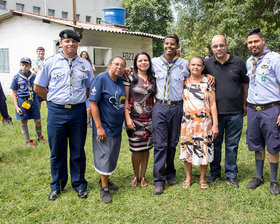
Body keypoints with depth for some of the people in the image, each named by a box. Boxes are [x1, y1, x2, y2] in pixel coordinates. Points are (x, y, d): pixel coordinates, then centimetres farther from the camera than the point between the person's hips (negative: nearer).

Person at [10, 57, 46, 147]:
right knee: (24, 122, 7)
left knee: (38, 120, 5)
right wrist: (16, 107, -5)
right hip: (22, 101, -2)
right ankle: (28, 141, 22)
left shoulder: (34, 76, 3)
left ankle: (40, 137, 29)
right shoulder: (16, 78, -3)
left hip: (33, 100, 2)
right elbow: (14, 93, -1)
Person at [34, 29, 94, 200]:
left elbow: (91, 88, 17)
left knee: (78, 150, 9)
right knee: (57, 151, 8)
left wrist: (79, 99, 7)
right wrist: (53, 99, 5)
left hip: (78, 111, 1)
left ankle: (79, 184, 24)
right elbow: (38, 87, 7)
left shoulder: (85, 64, 8)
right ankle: (57, 185, 25)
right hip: (56, 111, -1)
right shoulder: (51, 62, 3)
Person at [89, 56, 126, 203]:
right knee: (104, 157, 2)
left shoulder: (121, 80, 6)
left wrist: (126, 119, 11)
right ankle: (104, 188, 15)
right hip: (104, 127, -7)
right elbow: (93, 103, -18)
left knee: (112, 157, 17)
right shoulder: (101, 79, -14)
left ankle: (106, 181, 36)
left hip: (117, 126, 7)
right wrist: (99, 127, -20)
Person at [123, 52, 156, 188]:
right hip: (134, 118, -3)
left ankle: (143, 176, 22)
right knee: (136, 149, -1)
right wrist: (127, 117, -12)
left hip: (149, 119, 4)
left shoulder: (153, 79, 10)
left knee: (146, 148, 8)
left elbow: (156, 97, 14)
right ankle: (135, 176, 19)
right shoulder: (130, 77, -1)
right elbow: (125, 99, -4)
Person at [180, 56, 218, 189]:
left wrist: (215, 124, -7)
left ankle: (202, 178, 21)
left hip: (204, 122, -2)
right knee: (187, 148, 6)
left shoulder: (208, 82, -1)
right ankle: (188, 178, 24)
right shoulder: (184, 82, 5)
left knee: (204, 150, 3)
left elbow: (213, 104, -2)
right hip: (187, 122, 2)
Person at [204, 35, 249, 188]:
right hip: (215, 111, 0)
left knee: (232, 145, 8)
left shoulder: (238, 62, 2)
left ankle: (231, 175, 22)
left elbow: (245, 84, 11)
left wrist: (244, 104, 12)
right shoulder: (207, 64, 1)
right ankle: (214, 172, 26)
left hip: (235, 112, 0)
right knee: (215, 143, 10)